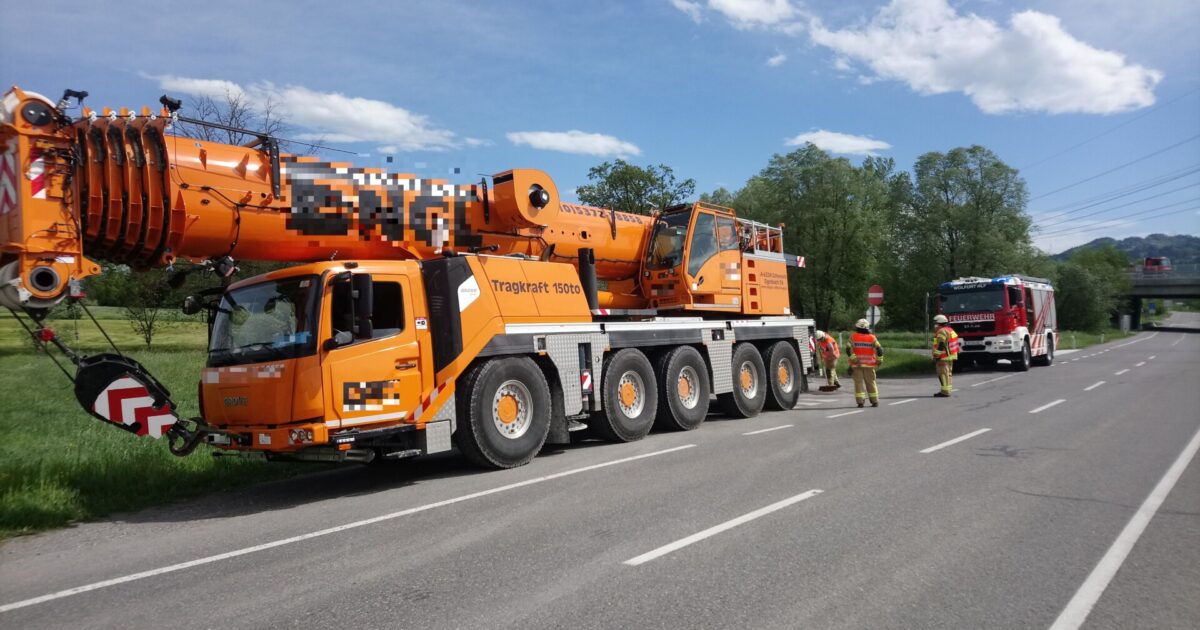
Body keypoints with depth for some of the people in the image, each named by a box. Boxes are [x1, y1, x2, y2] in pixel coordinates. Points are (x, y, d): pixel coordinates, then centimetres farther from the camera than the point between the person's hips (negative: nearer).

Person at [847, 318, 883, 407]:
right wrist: (879, 361, 8)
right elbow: (879, 350, -3)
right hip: (869, 365, 1)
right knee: (871, 383, 10)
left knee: (858, 382, 2)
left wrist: (852, 359, -7)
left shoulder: (853, 337, -1)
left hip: (856, 364, -1)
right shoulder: (872, 338, 1)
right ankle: (875, 401, 12)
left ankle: (860, 401, -3)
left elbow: (849, 350, -11)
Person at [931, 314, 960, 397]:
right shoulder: (950, 330, 17)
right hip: (951, 356, 11)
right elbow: (956, 343, 21)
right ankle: (947, 390, 22)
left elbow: (940, 346, -22)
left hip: (944, 357, -11)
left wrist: (936, 357, -20)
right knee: (948, 373, 15)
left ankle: (945, 391, -9)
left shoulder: (941, 332, -16)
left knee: (943, 374, -8)